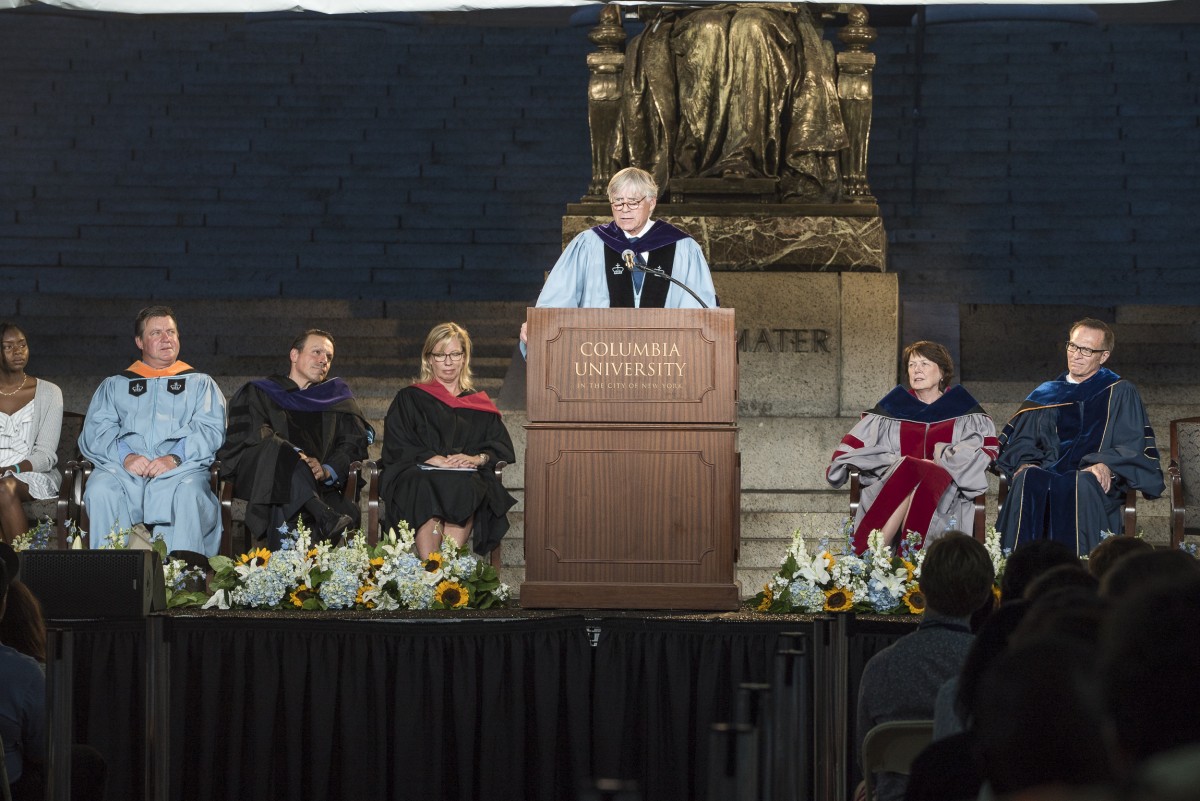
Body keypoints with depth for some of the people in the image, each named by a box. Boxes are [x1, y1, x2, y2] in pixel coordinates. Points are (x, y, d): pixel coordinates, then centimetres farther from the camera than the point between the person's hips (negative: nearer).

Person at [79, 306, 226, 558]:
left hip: (181, 468, -1)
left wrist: (175, 457, -12)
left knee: (189, 491, -37)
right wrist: (125, 455, -11)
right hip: (123, 469, 1)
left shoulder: (200, 384, 24)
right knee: (100, 491, -34)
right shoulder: (114, 386, 27)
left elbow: (211, 430, 7)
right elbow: (95, 431, 11)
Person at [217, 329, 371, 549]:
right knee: (279, 448, -37)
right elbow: (255, 434, -1)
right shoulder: (259, 394, 19)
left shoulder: (337, 397, 25)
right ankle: (324, 516, -53)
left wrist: (327, 471, -10)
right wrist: (296, 456, -19)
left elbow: (354, 442, 12)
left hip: (318, 486, 2)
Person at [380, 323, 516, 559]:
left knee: (463, 490, -37)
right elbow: (397, 446, 6)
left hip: (468, 479, 1)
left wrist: (477, 458, -10)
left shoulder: (480, 405, 27)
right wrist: (436, 460, -12)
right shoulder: (409, 399, 21)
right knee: (428, 490, -38)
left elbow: (502, 448, 13)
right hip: (417, 476, -1)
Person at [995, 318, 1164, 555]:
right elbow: (1021, 440, 19)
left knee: (1081, 484, -41)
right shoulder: (1046, 396, 24)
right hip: (1049, 472, 3)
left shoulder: (1120, 394, 13)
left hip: (1092, 478, -3)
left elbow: (1132, 447, 4)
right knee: (1027, 479, -35)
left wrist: (1106, 465, -17)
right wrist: (1025, 463, -4)